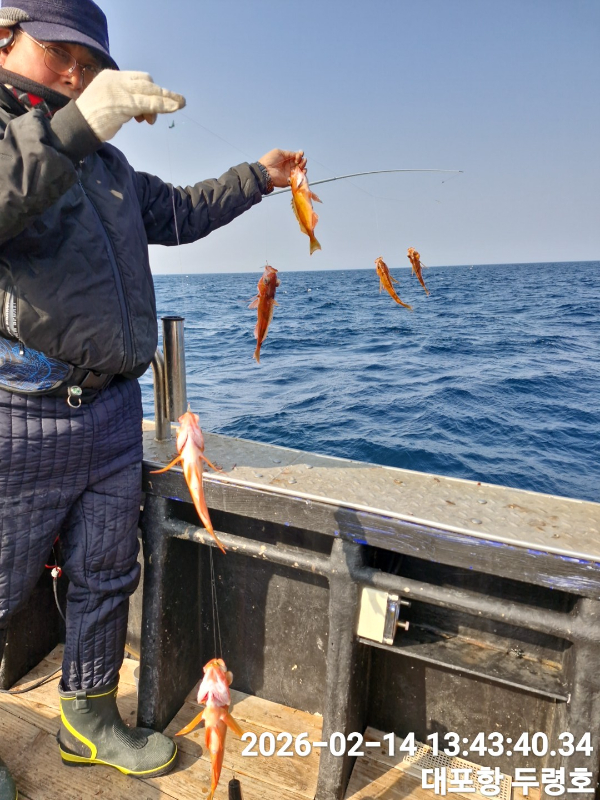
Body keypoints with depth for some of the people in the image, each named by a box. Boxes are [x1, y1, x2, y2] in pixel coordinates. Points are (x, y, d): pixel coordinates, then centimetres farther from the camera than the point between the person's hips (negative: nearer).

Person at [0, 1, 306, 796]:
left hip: (113, 409, 7)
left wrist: (256, 176, 29)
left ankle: (91, 718, 38)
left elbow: (176, 213, 29)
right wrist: (72, 126, -34)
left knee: (107, 578, 17)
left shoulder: (105, 160, 19)